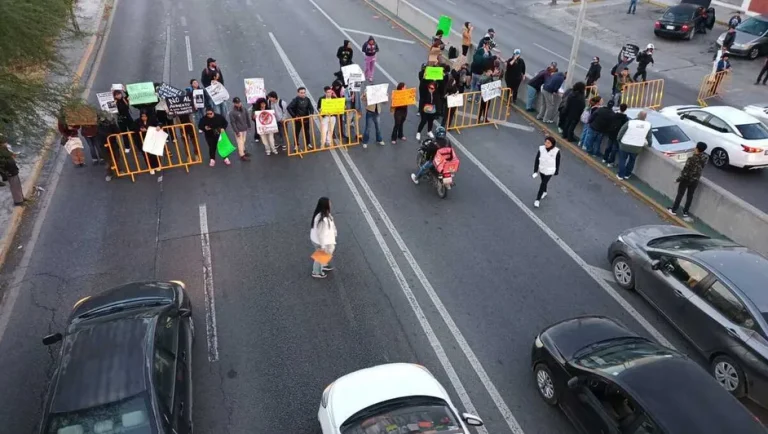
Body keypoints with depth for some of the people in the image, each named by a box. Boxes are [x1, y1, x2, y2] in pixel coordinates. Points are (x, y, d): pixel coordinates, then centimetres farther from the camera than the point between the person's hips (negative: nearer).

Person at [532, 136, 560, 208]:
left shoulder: (556, 151, -21)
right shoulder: (541, 149, -18)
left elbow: (557, 162, -7)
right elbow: (536, 160, -10)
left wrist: (556, 171, 4)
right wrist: (535, 171, -13)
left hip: (549, 171, -3)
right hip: (541, 169, 3)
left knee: (543, 184, -2)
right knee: (543, 182, 25)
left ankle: (537, 200, 11)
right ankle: (544, 192, 54)